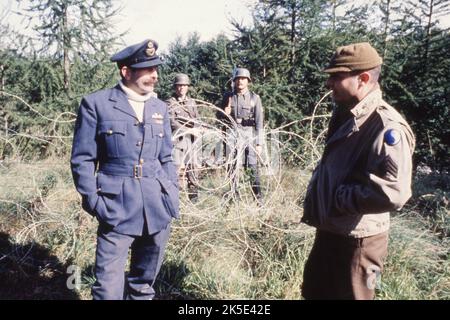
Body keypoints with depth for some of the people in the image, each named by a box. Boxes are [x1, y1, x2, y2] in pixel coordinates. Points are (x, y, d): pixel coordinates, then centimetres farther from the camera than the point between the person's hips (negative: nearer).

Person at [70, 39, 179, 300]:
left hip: (159, 210, 5)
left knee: (144, 284, 17)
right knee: (109, 288, -2)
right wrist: (94, 203, -10)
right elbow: (82, 159, -3)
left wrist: (173, 198, 7)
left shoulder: (160, 107, 12)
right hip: (117, 209, -4)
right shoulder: (96, 104, -3)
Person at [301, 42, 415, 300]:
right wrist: (315, 198, 6)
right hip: (328, 233, 9)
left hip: (355, 242, -9)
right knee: (314, 292, 26)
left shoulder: (386, 127, -24)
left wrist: (337, 197, -24)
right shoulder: (346, 116, 6)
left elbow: (393, 192, -35)